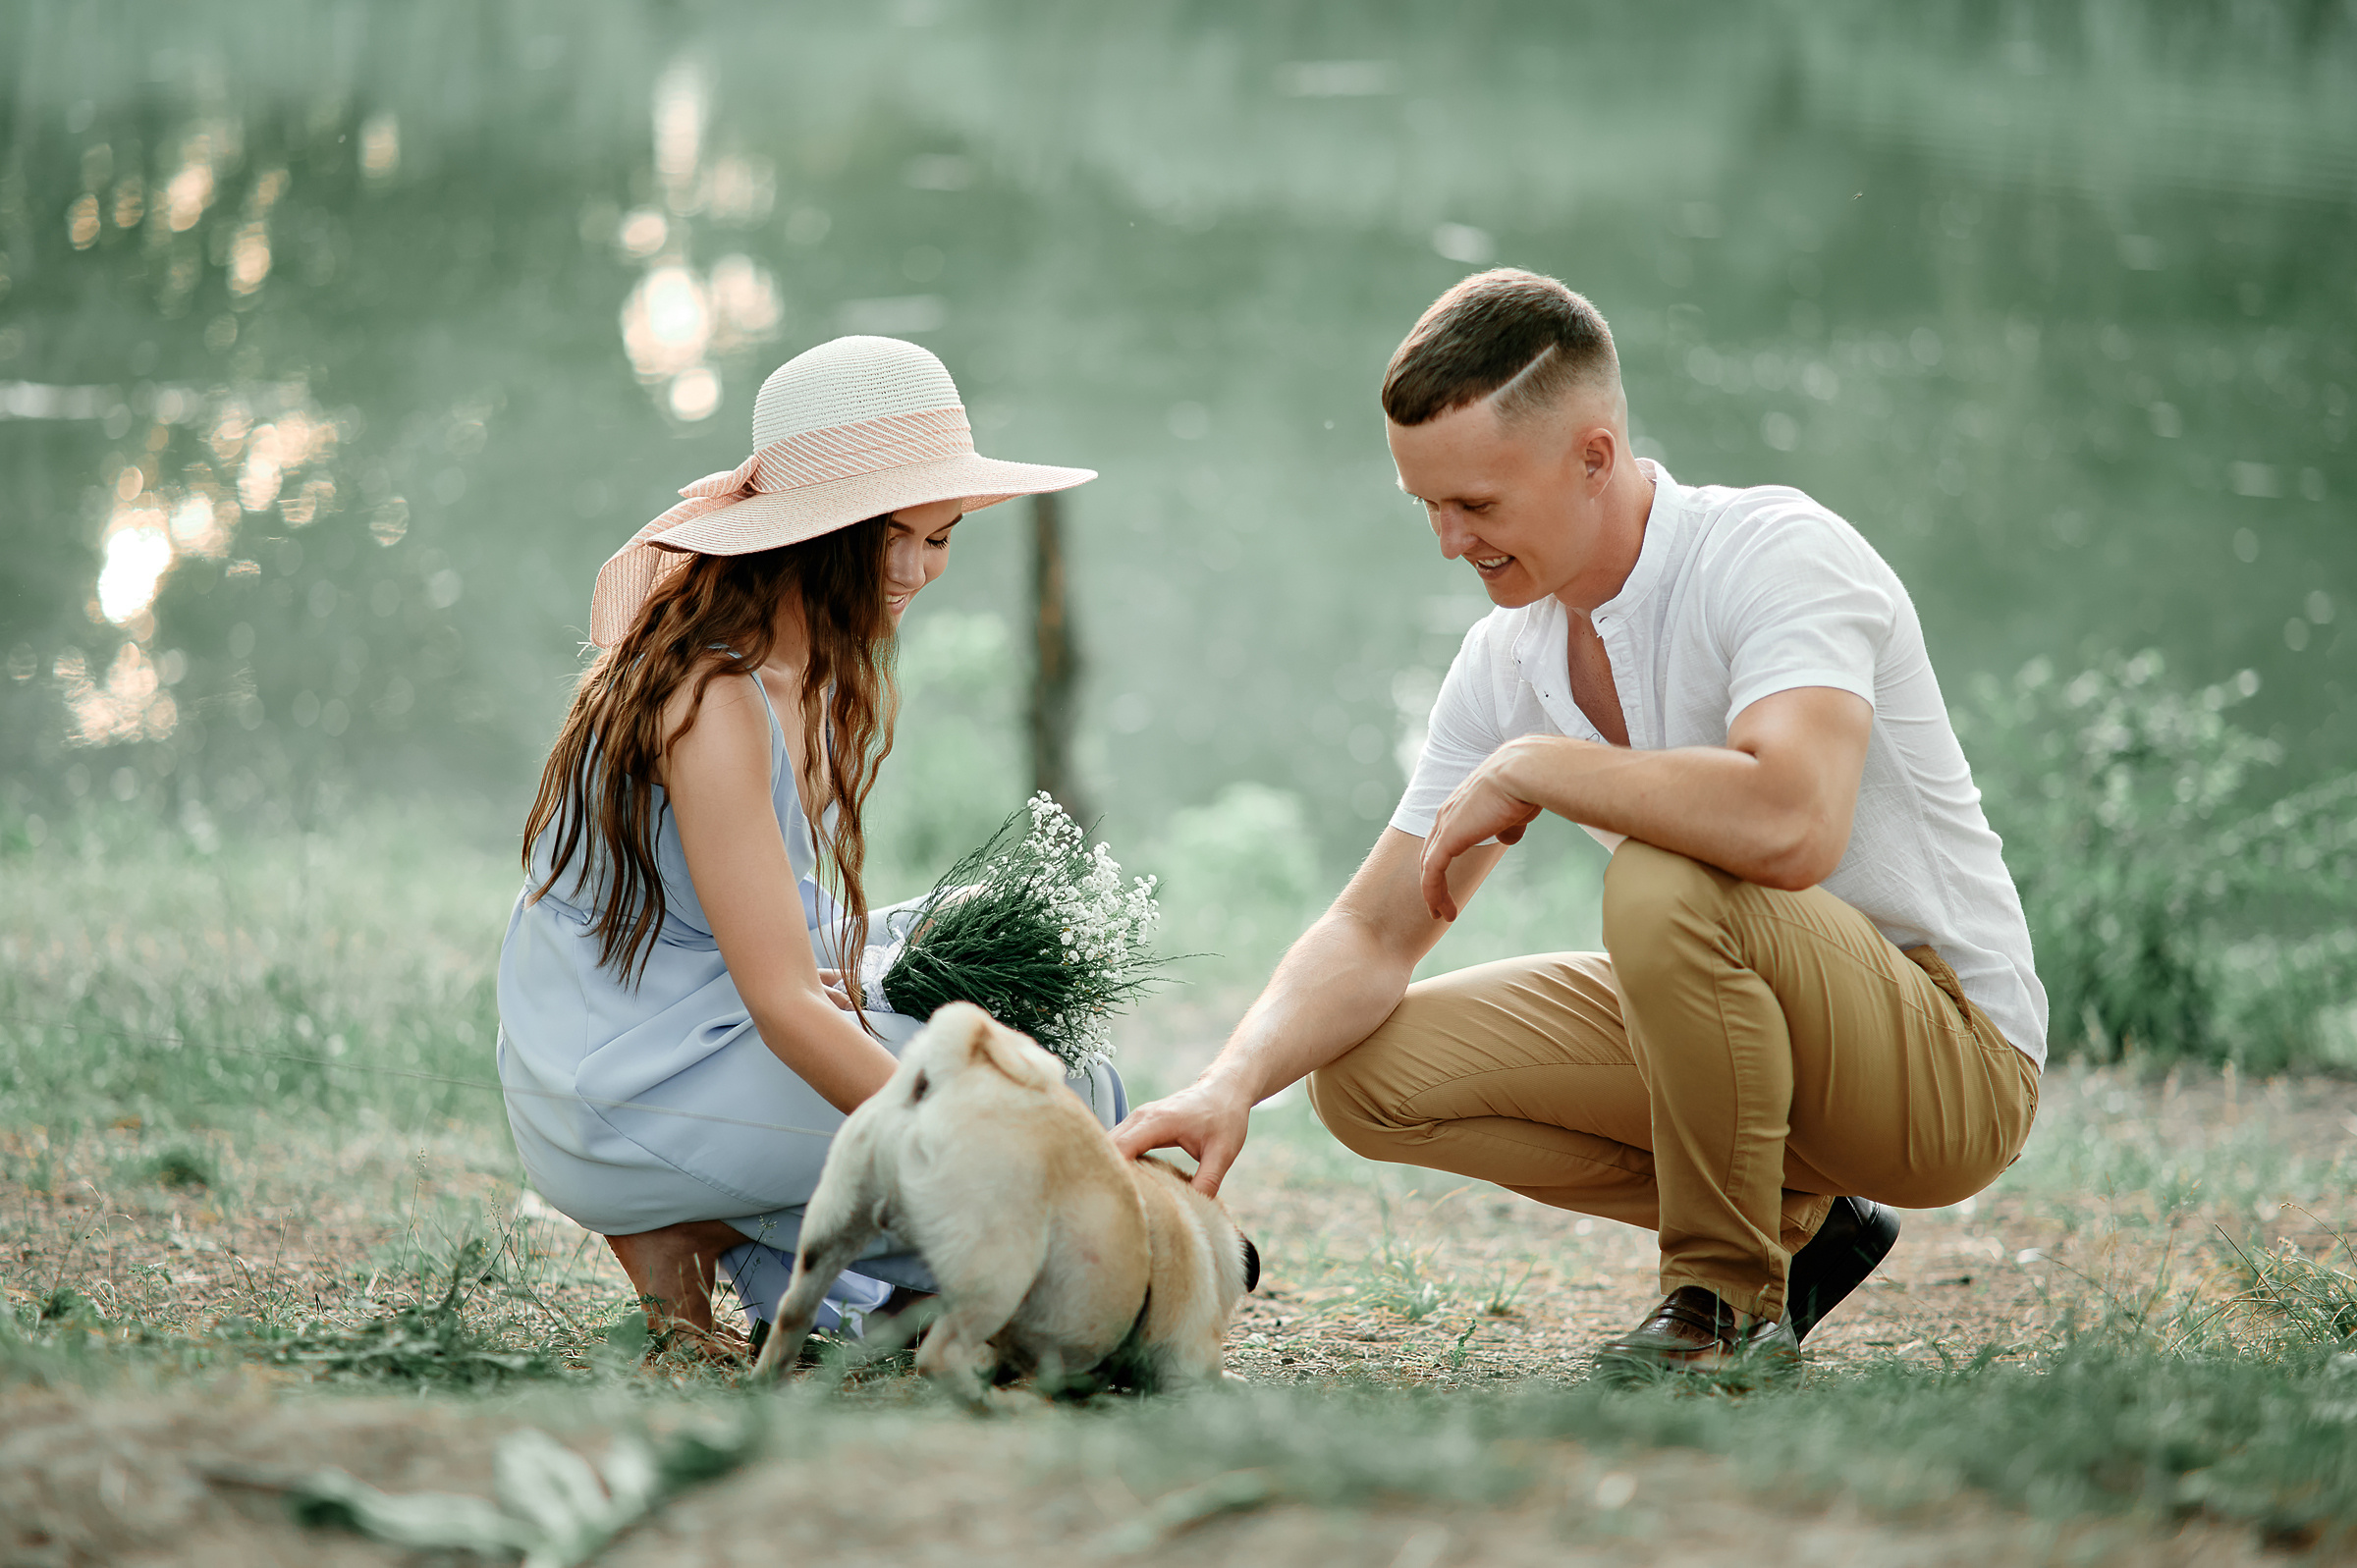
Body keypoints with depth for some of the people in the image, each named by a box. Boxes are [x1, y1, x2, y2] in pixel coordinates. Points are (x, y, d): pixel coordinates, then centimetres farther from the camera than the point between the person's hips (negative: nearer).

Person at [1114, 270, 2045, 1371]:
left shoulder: (1779, 554, -21)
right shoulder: (1508, 660, 2)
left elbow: (1791, 822, -40)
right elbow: (1373, 935, 2)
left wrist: (1530, 767, -27)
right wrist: (1234, 1081, -18)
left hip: (1955, 1066, -8)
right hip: (1738, 1029, 8)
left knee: (1665, 884, -34)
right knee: (1368, 1073, -3)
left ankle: (1727, 1297, -13)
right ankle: (1790, 1223, 6)